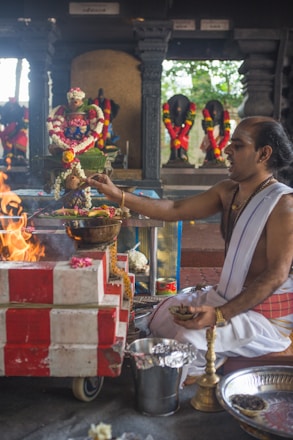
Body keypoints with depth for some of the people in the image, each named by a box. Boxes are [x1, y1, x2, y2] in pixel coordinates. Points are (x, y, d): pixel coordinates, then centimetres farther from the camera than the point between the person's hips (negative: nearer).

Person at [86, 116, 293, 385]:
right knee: (162, 313, 10)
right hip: (227, 297, 8)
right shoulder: (228, 191, 2)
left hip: (267, 312, -8)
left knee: (192, 338, -23)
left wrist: (220, 315, -32)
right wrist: (118, 196, -8)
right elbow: (174, 210, 0)